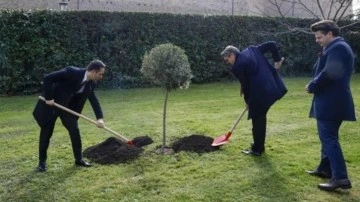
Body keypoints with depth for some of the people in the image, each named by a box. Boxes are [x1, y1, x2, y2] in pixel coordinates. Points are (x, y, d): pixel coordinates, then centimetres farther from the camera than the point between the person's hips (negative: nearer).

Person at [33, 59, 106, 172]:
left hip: (68, 106, 6)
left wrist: (99, 118, -17)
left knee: (75, 131, 2)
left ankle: (78, 159, 15)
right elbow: (47, 79, -29)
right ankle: (42, 161, 18)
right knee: (46, 133, 3)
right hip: (50, 103, -6)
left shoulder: (91, 83, -9)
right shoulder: (71, 72, -30)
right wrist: (48, 98, -26)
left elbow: (94, 100, -5)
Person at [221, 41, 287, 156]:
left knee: (257, 121, 6)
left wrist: (247, 101, 12)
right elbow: (272, 44, 12)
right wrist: (277, 59, 18)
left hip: (259, 94, -8)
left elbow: (245, 85, -3)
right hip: (272, 88, 8)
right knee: (261, 118, 21)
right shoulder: (252, 50, 13)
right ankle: (259, 145, 33)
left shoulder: (237, 67, -8)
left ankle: (257, 150, 17)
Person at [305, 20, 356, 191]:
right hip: (332, 101, 11)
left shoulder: (337, 47, -15)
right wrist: (314, 85, 3)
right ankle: (325, 169, 30)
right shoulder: (336, 48, 19)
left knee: (328, 138, -8)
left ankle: (340, 177, -8)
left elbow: (329, 73, -25)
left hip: (331, 102, -11)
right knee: (328, 137, 18)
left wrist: (311, 86, -11)